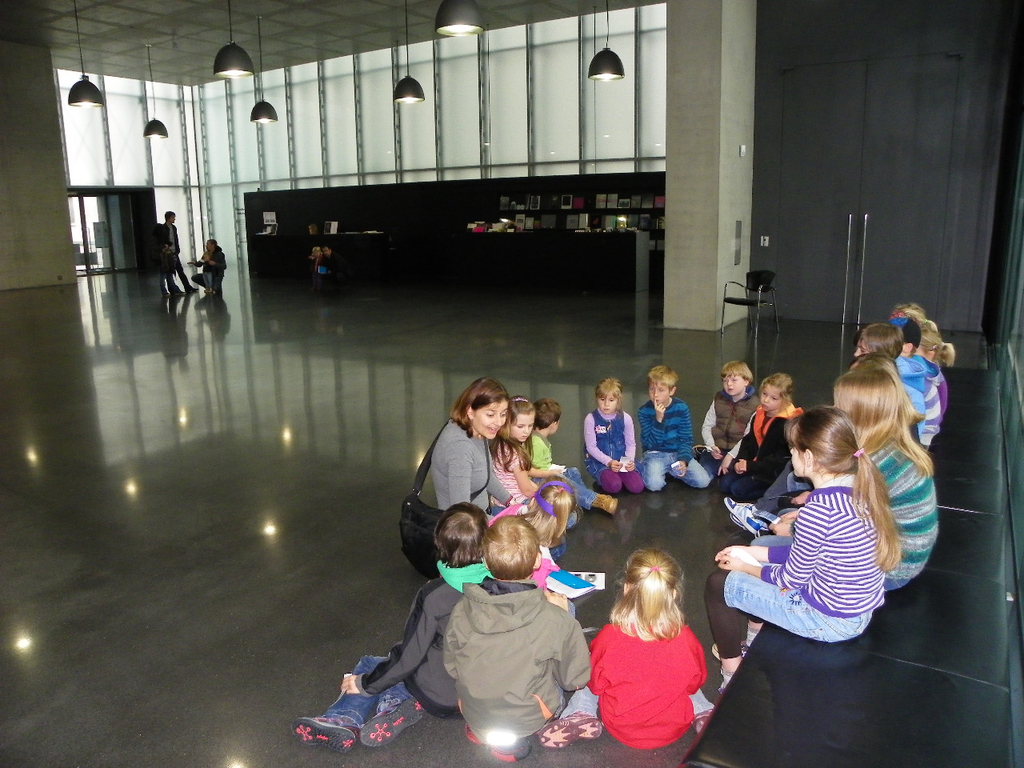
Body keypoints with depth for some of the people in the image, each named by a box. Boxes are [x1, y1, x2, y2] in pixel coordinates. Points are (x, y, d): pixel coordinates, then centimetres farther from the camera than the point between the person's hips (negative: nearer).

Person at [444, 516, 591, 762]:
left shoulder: (461, 612, -17)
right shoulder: (555, 620, -26)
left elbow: (452, 668, -2)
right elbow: (575, 679, -11)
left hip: (472, 714, 3)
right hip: (526, 720, -3)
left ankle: (483, 728, 12)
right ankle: (510, 734, 5)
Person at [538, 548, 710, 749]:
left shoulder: (609, 636, -27)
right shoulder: (685, 639, -25)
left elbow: (595, 683, -10)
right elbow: (695, 683, -5)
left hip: (620, 728, -1)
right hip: (673, 731, 2)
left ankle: (579, 718, 4)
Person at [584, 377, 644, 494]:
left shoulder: (625, 418, -3)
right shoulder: (591, 419, -10)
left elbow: (630, 443, 4)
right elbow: (591, 447, -9)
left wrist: (630, 460, -14)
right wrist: (609, 462, -19)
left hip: (622, 459, 3)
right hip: (599, 461, -3)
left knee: (637, 486, -17)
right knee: (614, 486, -28)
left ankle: (617, 475, 9)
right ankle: (603, 478, 4)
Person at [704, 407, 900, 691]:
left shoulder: (820, 507, -30)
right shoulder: (860, 487, -3)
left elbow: (793, 577, -17)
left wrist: (746, 568, 1)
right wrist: (751, 552, 8)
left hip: (831, 621, -9)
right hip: (862, 608, 9)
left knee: (719, 584, 1)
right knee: (761, 560, 25)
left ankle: (732, 675, 15)